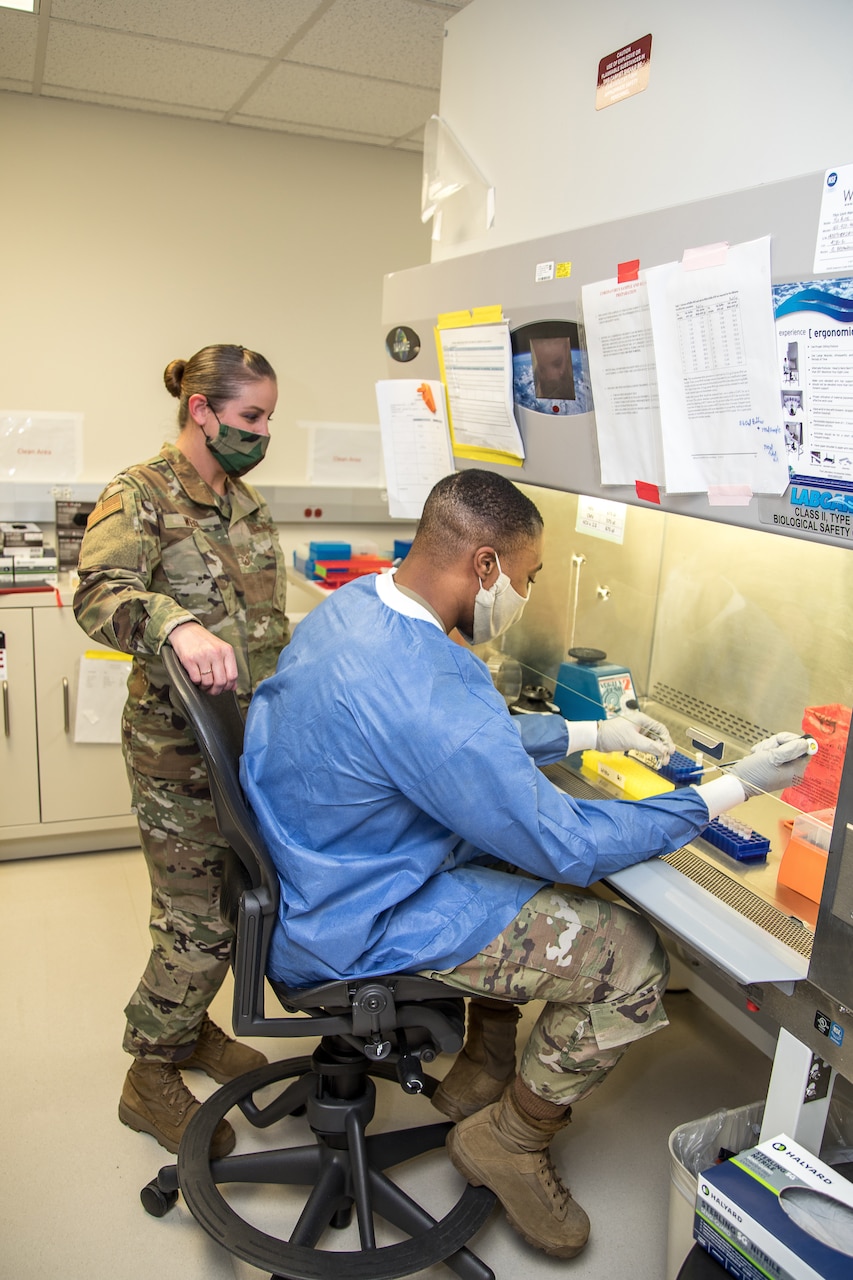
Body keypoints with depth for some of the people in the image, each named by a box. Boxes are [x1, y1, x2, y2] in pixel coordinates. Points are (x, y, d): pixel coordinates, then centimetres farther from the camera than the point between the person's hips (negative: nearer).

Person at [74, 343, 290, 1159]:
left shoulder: (244, 501, 14)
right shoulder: (140, 495, -10)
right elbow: (99, 591, -27)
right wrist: (177, 625, -45)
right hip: (178, 746, -7)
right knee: (198, 917, 0)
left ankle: (189, 1029, 40)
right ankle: (150, 1079, 22)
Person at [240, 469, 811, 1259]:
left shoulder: (355, 603, -2)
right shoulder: (428, 694, -34)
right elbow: (567, 844, -23)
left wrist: (593, 733, 12)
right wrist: (734, 788, -14)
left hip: (318, 876, 10)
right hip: (357, 933, -9)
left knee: (521, 853, 20)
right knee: (633, 957, -8)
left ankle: (483, 1070, 31)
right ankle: (508, 1142, 17)